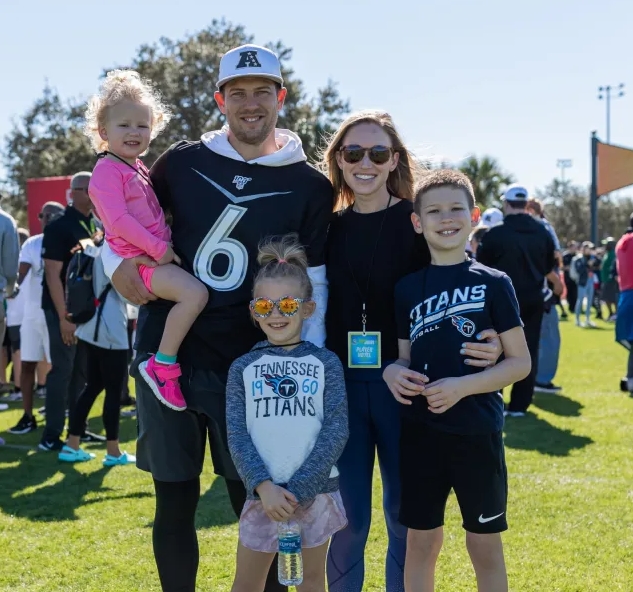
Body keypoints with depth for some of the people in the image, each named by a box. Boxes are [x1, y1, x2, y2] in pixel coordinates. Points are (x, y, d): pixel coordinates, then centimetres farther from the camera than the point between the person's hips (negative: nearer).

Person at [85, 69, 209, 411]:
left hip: (158, 254, 10)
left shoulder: (138, 169, 18)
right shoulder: (107, 172, -11)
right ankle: (162, 365, -19)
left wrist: (163, 247, 14)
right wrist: (158, 248, -22)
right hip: (139, 260, -10)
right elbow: (118, 220, -21)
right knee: (195, 293, -27)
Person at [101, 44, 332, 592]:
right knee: (175, 504, 11)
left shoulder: (310, 186, 0)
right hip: (165, 356, 2)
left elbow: (312, 286, -1)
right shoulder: (183, 161, 4)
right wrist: (117, 262, -4)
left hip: (248, 367, -2)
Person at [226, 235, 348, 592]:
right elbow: (237, 436, -4)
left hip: (315, 492, 0)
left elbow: (336, 431, -7)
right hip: (263, 494, 1)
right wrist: (264, 486, -18)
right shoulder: (243, 368, 3)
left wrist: (296, 490, -14)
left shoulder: (326, 363, 0)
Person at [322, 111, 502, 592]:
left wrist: (491, 346, -21)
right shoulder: (330, 228, 5)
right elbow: (318, 310, 10)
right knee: (348, 518, 5)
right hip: (342, 385, 2)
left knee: (405, 516, 10)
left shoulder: (419, 223, -4)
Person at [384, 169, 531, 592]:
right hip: (421, 430, 3)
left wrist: (463, 386, -18)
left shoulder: (494, 283, -4)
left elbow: (521, 362, -5)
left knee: (485, 545, 9)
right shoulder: (408, 288, 6)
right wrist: (393, 371, -10)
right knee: (420, 542, 11)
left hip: (477, 431, -2)